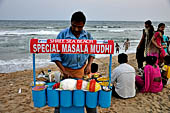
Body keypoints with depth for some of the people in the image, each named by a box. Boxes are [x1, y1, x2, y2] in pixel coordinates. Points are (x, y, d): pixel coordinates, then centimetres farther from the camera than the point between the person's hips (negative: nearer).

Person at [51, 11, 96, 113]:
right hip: (67, 71, -2)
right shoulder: (63, 34, -10)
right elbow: (55, 55, -10)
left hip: (82, 71, 2)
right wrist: (63, 71, -17)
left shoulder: (87, 35, 0)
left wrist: (89, 65, -6)